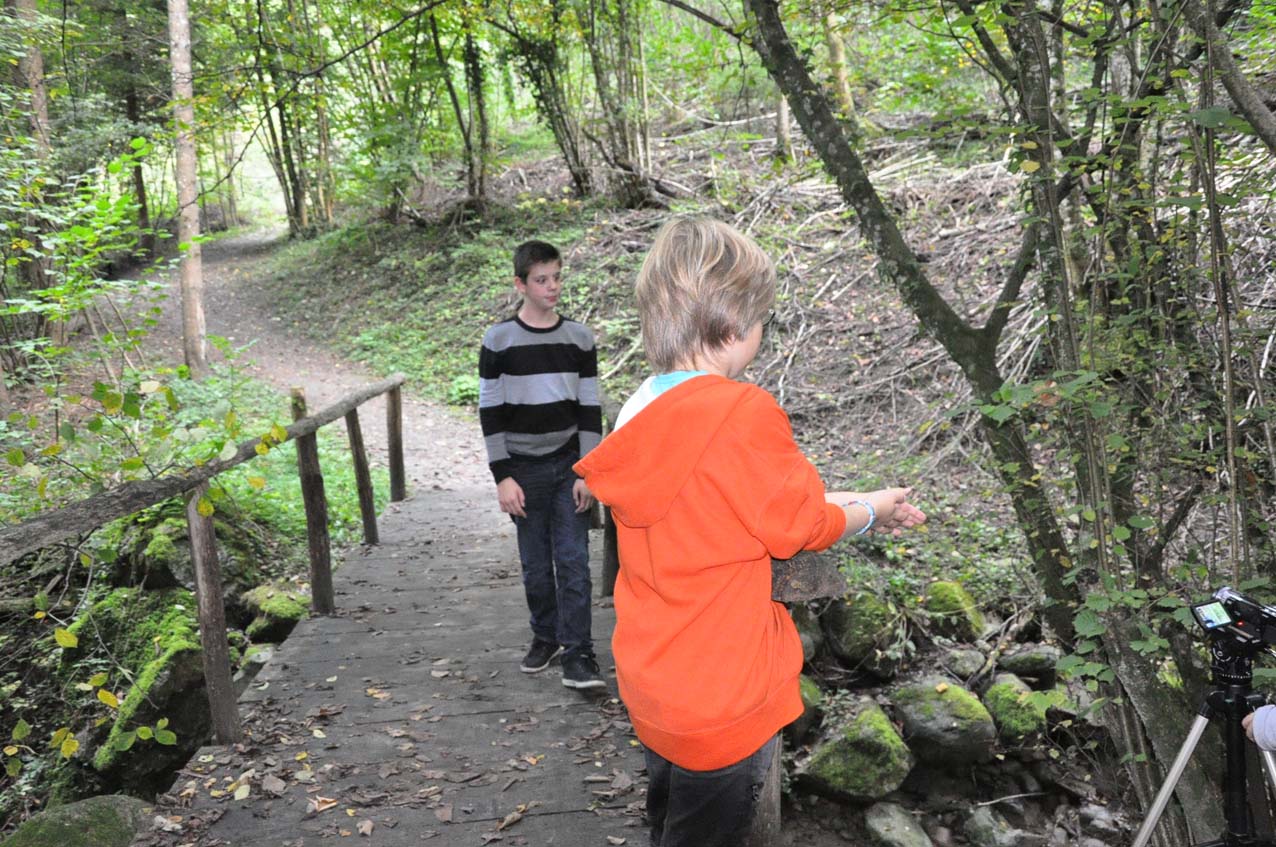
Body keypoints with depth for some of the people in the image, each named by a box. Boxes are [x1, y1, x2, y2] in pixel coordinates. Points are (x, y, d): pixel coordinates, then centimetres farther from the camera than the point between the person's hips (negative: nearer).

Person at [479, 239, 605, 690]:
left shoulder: (579, 338, 2)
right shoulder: (499, 341, -4)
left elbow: (589, 408, 3)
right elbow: (491, 412, -3)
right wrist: (503, 476, -9)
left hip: (570, 465, 1)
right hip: (525, 468, -1)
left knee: (573, 560, -3)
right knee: (536, 565, 8)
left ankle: (577, 655, 2)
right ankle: (545, 636, 28)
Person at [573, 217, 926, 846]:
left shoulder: (640, 411, -1)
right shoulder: (744, 414, -26)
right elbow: (795, 525, -12)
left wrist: (847, 504, 11)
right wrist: (870, 511, 8)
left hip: (650, 678, 8)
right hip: (722, 696, -7)